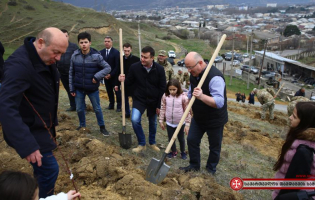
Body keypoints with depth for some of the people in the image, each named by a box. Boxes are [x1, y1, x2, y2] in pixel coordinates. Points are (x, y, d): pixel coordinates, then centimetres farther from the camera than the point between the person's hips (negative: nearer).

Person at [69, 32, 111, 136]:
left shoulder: (96, 56, -14)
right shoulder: (75, 56, -5)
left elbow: (108, 68, -8)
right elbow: (71, 73, 3)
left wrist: (97, 76, -20)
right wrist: (72, 88, 3)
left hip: (93, 88, -2)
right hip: (79, 88, 2)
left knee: (97, 108, 10)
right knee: (79, 109, 13)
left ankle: (102, 127, 27)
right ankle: (82, 125, 37)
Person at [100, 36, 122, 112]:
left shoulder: (116, 52, -6)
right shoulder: (101, 52, 6)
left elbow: (117, 66, -10)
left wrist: (111, 74, -13)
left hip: (114, 76, -4)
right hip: (106, 76, 4)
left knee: (117, 91, 2)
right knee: (109, 91, 9)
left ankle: (119, 106, 10)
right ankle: (111, 104, 22)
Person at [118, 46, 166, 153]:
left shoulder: (159, 69, -13)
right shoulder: (134, 67, -14)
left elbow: (162, 88, -7)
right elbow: (130, 82, 0)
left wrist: (159, 105, -8)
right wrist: (124, 80, -25)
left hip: (154, 101, 1)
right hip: (139, 99, 0)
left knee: (153, 123, 15)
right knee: (135, 120, -19)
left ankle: (152, 142, 41)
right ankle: (141, 144, 3)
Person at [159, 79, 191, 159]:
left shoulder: (183, 97, -18)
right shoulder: (165, 96, -10)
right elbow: (163, 109, 0)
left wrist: (187, 124, -11)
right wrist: (161, 120, 3)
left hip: (180, 123, -2)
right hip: (169, 123, 2)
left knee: (181, 139, 18)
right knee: (171, 139, 17)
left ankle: (183, 152, 41)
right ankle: (174, 152, 40)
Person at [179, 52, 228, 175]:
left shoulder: (214, 77, -31)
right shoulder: (194, 74, -4)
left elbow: (219, 102, -39)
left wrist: (202, 96, -50)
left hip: (214, 120, -7)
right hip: (198, 117, 7)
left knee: (214, 146, 12)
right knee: (192, 140, 12)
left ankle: (211, 170, 33)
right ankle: (194, 165, 32)